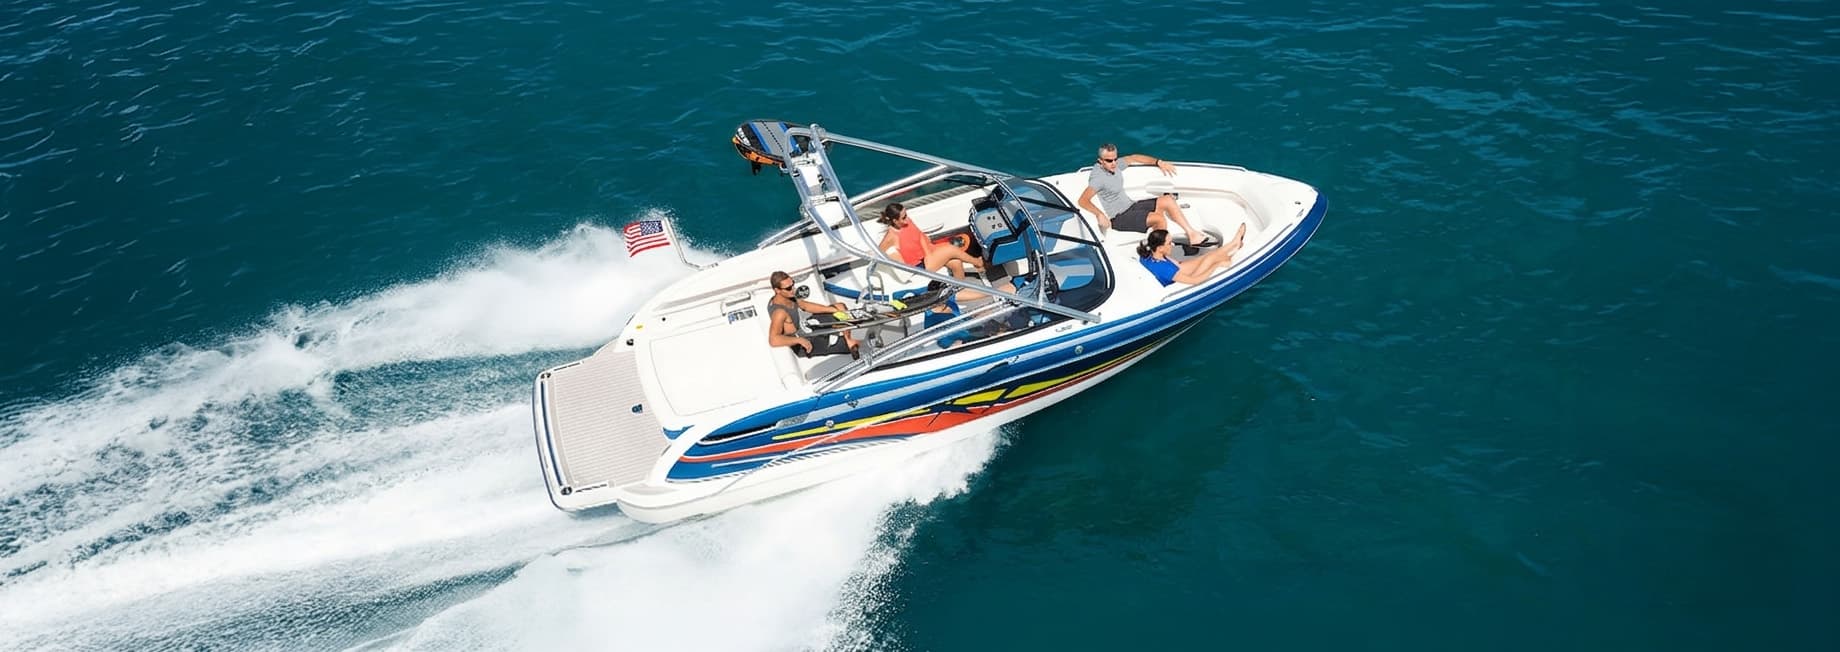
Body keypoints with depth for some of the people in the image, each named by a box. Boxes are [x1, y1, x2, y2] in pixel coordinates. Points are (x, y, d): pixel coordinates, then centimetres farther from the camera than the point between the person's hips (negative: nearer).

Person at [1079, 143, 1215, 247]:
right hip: (1118, 219, -9)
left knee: (1167, 200, -2)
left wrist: (1159, 162, 12)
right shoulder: (1098, 178, -23)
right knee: (1159, 218, -25)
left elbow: (1134, 158, 18)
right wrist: (1100, 214, -40)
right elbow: (1083, 200, -32)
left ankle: (1193, 235, -1)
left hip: (1130, 206, 9)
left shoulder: (1115, 165, 2)